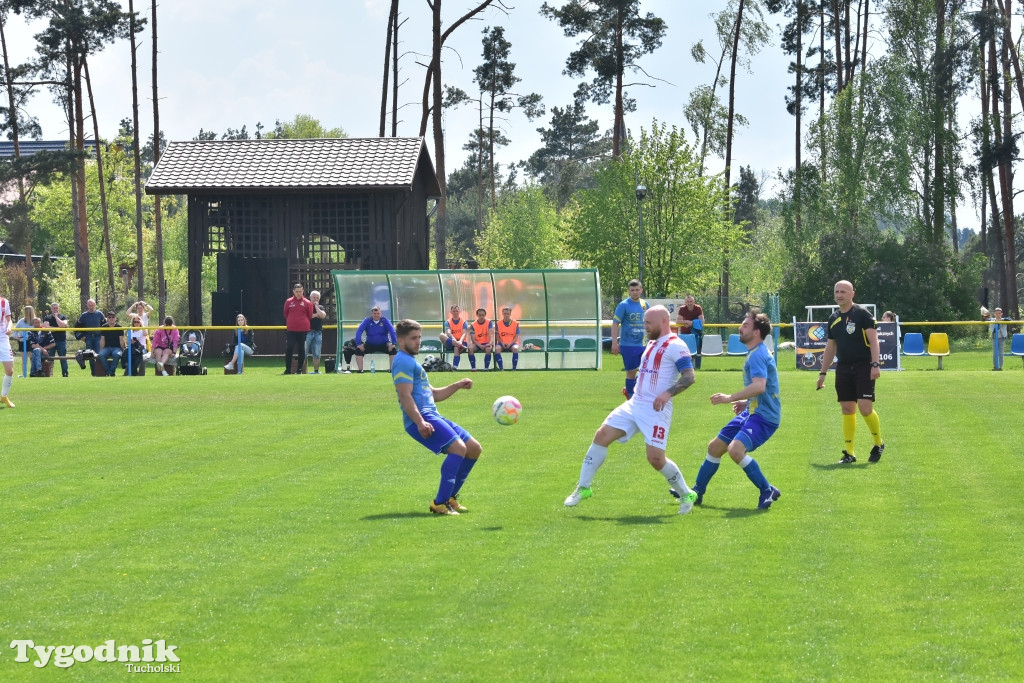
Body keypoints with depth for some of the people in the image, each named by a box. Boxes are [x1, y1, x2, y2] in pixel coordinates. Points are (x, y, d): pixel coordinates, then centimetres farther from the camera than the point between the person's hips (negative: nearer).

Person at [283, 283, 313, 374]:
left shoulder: (307, 303, 1)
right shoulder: (288, 302, 4)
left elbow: (310, 316, 7)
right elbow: (286, 315, 13)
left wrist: (304, 323, 9)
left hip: (303, 330, 0)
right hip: (291, 330, 1)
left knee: (302, 350, 3)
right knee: (289, 349, -4)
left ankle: (300, 369, 10)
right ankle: (288, 369, 2)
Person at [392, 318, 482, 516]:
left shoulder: (412, 362, 27)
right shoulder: (403, 361, -5)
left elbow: (433, 394, 34)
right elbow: (405, 396, -17)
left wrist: (457, 386, 21)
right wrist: (420, 422, -27)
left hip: (433, 417, 10)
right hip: (421, 419, -10)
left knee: (474, 448, 9)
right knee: (458, 447, -25)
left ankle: (450, 497, 14)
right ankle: (440, 504, -26)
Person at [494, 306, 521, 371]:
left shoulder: (515, 324, 1)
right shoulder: (498, 324, 4)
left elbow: (516, 337, -1)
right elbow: (497, 336, 4)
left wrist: (510, 344, -17)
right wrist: (502, 343, -14)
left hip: (512, 343, -1)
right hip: (502, 343, 1)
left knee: (515, 348, -36)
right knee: (497, 349, -33)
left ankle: (514, 368, -28)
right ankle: (501, 368, -28)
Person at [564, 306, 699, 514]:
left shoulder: (675, 346, -11)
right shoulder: (652, 344, 17)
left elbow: (689, 376, -19)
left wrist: (668, 393, -32)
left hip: (656, 410, -8)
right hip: (635, 404, 8)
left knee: (656, 458, -12)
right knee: (602, 436, -3)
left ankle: (686, 495, 11)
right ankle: (583, 487, 5)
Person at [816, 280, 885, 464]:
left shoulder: (862, 314, -4)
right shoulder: (833, 318, 14)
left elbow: (873, 339, -10)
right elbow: (830, 347, 22)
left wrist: (875, 364, -20)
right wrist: (823, 373, 19)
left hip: (863, 366, -6)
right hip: (843, 368, 6)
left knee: (865, 407, -13)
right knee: (847, 409, 3)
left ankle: (878, 443, 10)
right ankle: (849, 453, 7)